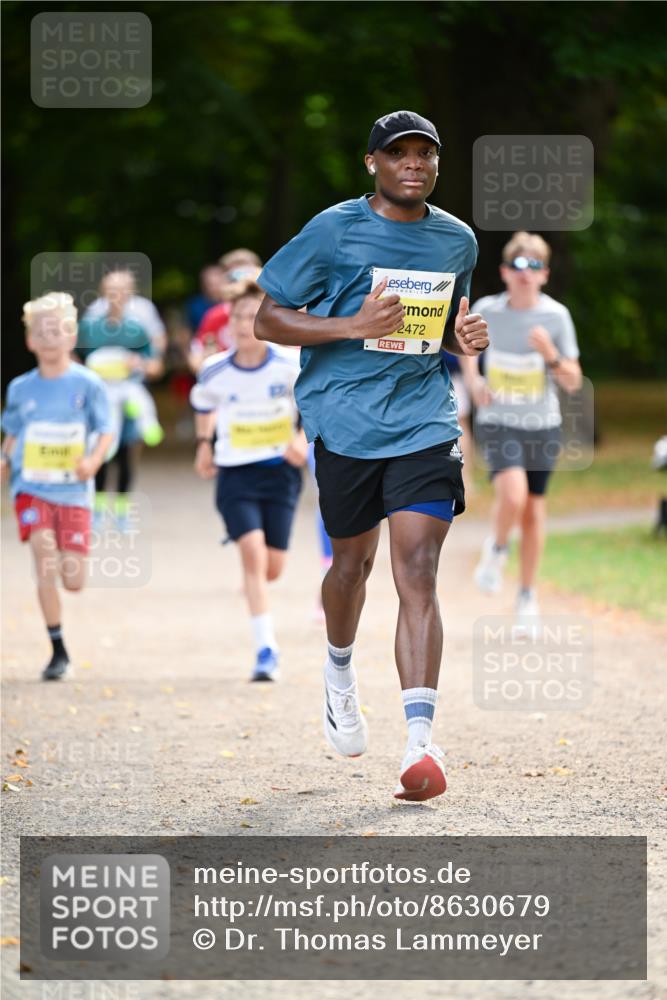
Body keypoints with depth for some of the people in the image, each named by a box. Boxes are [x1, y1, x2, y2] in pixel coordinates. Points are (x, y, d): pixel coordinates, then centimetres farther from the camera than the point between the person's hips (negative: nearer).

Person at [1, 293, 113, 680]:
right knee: (46, 558, -18)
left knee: (74, 580, -2)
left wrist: (94, 460, -19)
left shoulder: (88, 384, -2)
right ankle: (59, 651, -10)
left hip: (74, 491, -1)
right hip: (32, 488, 1)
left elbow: (106, 431, 0)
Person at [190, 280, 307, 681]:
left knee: (273, 567, 2)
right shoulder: (216, 371, -5)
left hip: (280, 471, 0)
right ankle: (266, 650, -16)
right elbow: (203, 404, 17)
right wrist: (204, 444, 14)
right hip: (235, 473, 0)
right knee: (253, 551, -18)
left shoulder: (289, 366, -11)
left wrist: (302, 438, -8)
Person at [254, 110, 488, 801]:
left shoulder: (458, 241, 9)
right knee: (353, 562, 13)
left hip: (424, 424, 1)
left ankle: (420, 742, -20)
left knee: (417, 574, -12)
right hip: (345, 423, -1)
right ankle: (339, 673, 46)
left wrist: (462, 337, 3)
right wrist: (355, 325, -17)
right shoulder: (335, 231, -5)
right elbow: (268, 320, -4)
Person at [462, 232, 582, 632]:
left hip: (542, 424, 1)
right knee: (513, 495, -25)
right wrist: (472, 379, -1)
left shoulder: (556, 315, -6)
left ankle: (528, 596, 24)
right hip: (498, 422, -1)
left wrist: (550, 354, -23)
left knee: (534, 512, 7)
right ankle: (497, 549, 7)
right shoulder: (487, 310, -5)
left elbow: (573, 382, -4)